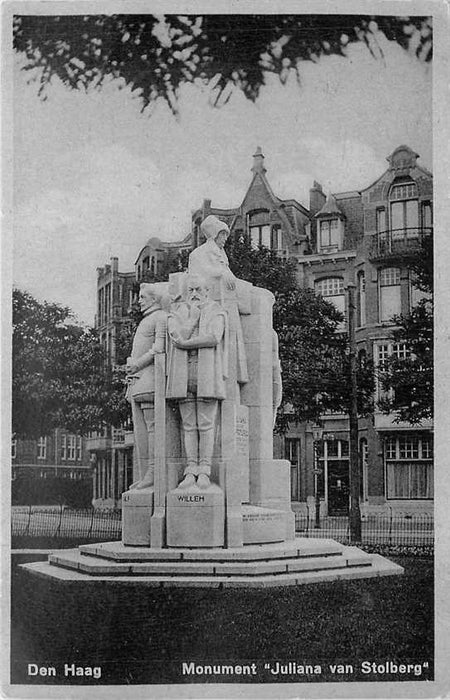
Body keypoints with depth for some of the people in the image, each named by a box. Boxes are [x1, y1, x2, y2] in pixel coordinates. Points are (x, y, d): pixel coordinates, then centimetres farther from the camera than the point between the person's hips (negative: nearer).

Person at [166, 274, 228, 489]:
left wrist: (186, 342, -4)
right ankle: (190, 472, 2)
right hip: (182, 375, 2)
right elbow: (178, 338, -3)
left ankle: (204, 472, -3)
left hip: (207, 374, -2)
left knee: (206, 425, -5)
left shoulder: (217, 312, 9)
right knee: (188, 426, 1)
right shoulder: (177, 315, 16)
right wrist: (193, 315, 1)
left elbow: (214, 338, -9)